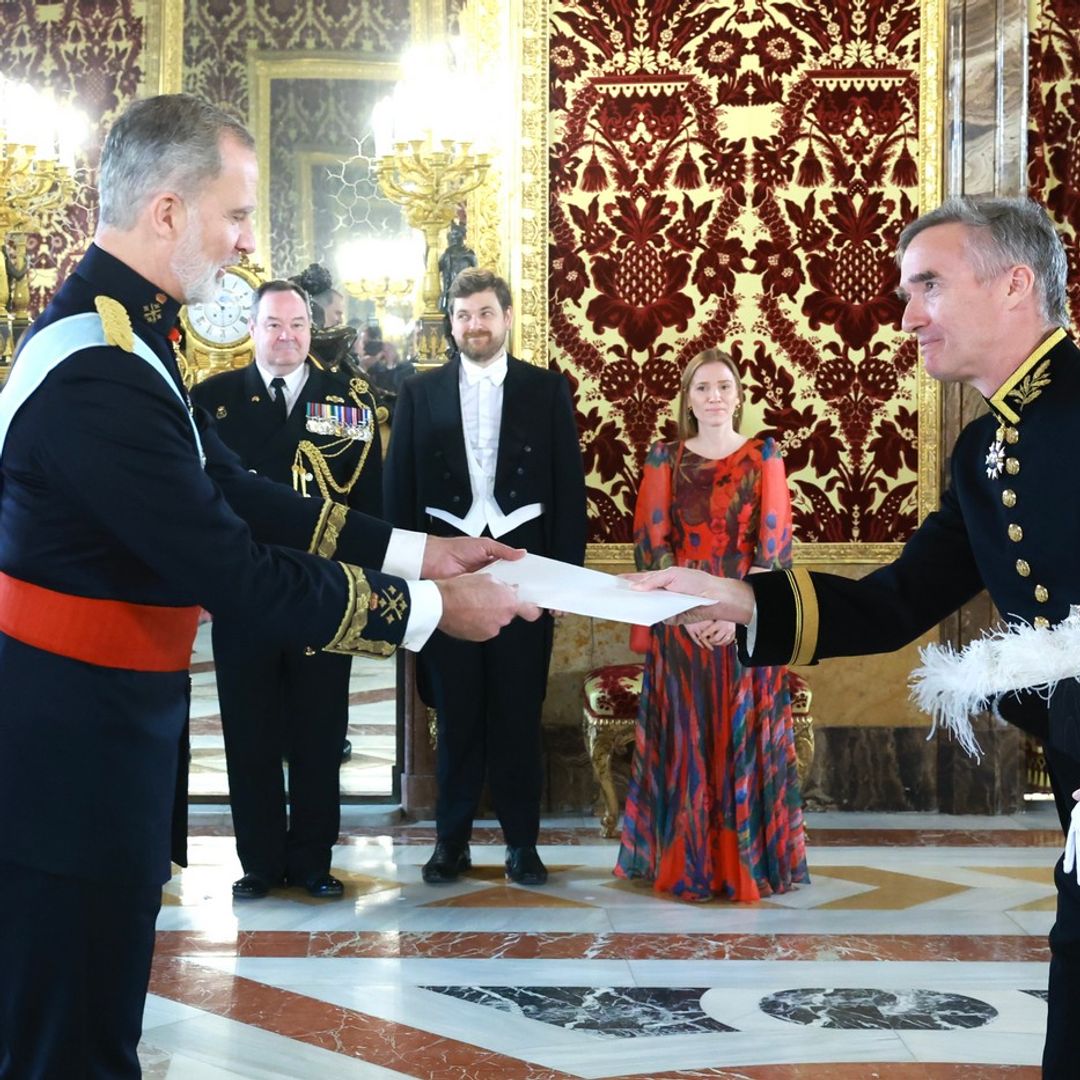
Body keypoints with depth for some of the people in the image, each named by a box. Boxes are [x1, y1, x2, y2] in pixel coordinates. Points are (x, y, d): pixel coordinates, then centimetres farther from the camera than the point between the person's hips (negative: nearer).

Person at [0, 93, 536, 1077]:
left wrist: (418, 550, 6)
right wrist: (432, 610, -13)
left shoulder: (115, 329, 7)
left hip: (92, 720, 10)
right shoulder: (100, 376, -25)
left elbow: (235, 493, 9)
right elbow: (239, 576, -23)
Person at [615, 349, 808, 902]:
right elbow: (650, 544, 0)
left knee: (745, 735, 2)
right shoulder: (664, 458, 5)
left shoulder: (764, 457, 3)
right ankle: (683, 864, 12)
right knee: (684, 738, 3)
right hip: (680, 618, 1)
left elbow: (774, 545, -3)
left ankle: (746, 862, 11)